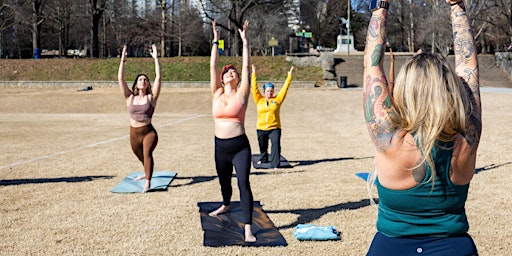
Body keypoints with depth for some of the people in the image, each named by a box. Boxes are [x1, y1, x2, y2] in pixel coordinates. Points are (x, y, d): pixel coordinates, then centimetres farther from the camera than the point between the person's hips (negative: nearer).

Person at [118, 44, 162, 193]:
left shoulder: (151, 97, -2)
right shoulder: (130, 98, 4)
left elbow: (158, 77, -10)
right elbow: (120, 79, -2)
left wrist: (156, 59, -11)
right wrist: (123, 60, -6)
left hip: (149, 132, -4)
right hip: (134, 134, 4)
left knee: (147, 153, -29)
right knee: (141, 157, 23)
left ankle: (148, 182, -30)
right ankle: (146, 173, 54)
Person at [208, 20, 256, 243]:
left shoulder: (241, 94, -1)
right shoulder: (217, 94, 6)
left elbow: (246, 66, -2)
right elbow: (212, 66, 4)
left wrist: (244, 40, 1)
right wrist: (216, 40, 4)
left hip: (240, 146, -4)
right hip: (220, 146, 4)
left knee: (243, 183, -15)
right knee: (224, 181, 22)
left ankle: (248, 227, -14)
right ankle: (226, 205, 53)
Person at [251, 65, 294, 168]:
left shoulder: (277, 99, 3)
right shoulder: (259, 100, 4)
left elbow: (285, 88, 4)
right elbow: (254, 88, 2)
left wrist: (289, 76, 3)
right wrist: (253, 74, -1)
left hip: (274, 128, -2)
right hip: (261, 128, 2)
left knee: (276, 145, -16)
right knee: (263, 146, 17)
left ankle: (275, 164, -17)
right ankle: (263, 159, 42)